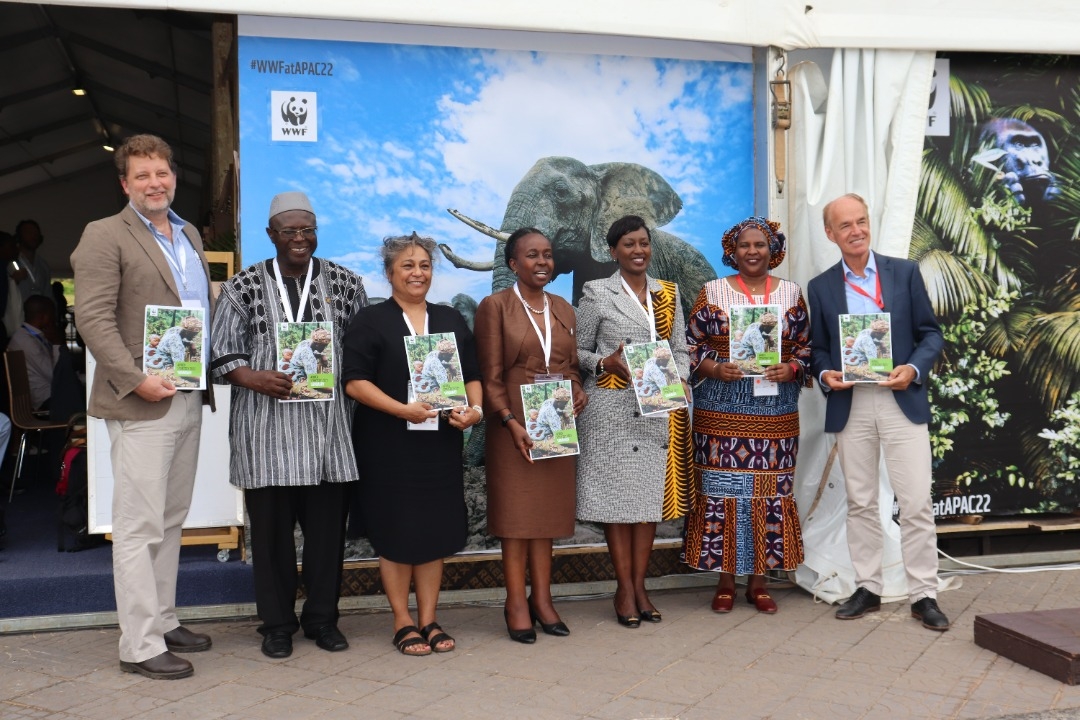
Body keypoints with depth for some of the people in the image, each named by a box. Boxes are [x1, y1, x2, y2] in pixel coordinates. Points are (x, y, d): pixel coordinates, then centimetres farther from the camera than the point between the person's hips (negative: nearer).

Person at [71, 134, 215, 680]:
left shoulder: (189, 235, 17)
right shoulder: (105, 236, -6)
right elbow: (93, 318, -13)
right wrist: (136, 380, -19)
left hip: (190, 400, 7)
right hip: (142, 404, -7)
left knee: (171, 521, 14)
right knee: (140, 527, -3)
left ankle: (163, 621, 25)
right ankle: (140, 645, 4)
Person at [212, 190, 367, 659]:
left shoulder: (345, 284, 9)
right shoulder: (243, 288, 4)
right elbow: (223, 354, 1)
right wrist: (254, 378, -16)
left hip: (329, 427, 2)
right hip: (268, 430, -1)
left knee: (328, 525, 6)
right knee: (271, 527, 4)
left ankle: (322, 618, 23)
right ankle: (277, 623, 20)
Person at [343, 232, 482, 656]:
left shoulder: (451, 320, 15)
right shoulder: (370, 321, 0)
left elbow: (473, 375, 14)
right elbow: (355, 382, -8)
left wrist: (475, 408, -6)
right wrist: (402, 409, -19)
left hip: (441, 443, 4)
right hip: (388, 445, -4)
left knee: (436, 529, 7)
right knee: (396, 532, 1)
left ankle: (428, 620, 19)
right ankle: (403, 622, 14)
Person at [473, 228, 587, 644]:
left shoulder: (564, 310, 13)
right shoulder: (495, 306, -3)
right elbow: (491, 376, -7)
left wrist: (577, 391, -3)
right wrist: (510, 422, -17)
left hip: (558, 426, 5)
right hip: (514, 426, -5)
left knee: (548, 511, 8)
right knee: (516, 512, 0)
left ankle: (542, 598, 15)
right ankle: (517, 603, 7)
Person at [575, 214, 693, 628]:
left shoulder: (668, 293, 14)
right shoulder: (597, 293, 2)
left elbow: (681, 350, 14)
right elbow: (578, 350, 3)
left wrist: (676, 383, -3)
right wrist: (605, 363, -15)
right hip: (612, 408, -4)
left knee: (652, 493, 6)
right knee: (618, 493, -1)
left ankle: (640, 585, 16)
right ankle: (624, 588, 9)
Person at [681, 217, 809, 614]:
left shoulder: (791, 293, 9)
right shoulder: (712, 292, 4)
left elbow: (805, 346, 11)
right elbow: (691, 346, 3)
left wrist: (792, 369, -9)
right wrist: (715, 369, -14)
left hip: (775, 414, 2)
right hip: (721, 410, -1)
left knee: (770, 491, 3)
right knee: (722, 490, -1)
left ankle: (758, 578, 16)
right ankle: (725, 578, 11)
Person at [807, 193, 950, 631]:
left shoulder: (905, 272, 5)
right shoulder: (820, 287, 8)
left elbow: (931, 333, 4)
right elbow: (818, 348, 11)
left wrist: (914, 369, -13)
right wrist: (825, 375, -10)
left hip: (901, 401, -1)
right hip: (849, 406, 2)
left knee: (916, 502, -3)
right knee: (860, 503, 9)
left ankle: (924, 595, 7)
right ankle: (867, 588, 19)